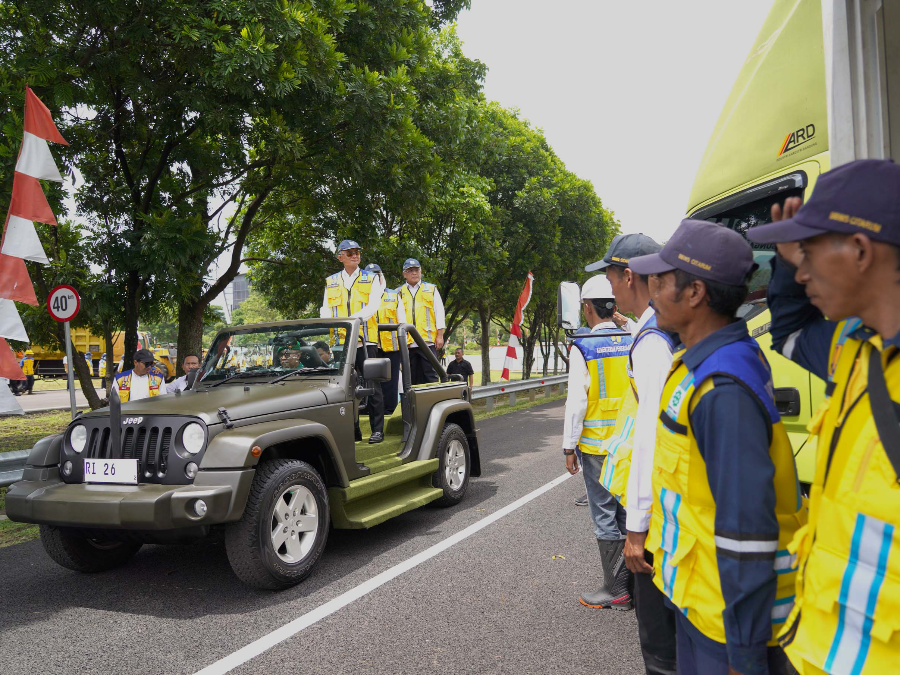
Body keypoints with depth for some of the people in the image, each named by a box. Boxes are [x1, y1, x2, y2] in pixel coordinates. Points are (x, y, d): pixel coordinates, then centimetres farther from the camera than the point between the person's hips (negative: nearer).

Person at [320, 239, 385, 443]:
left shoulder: (371, 279, 9)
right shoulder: (330, 282, 16)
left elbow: (373, 305, -6)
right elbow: (325, 310, 11)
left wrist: (354, 318, -23)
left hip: (365, 340, -3)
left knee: (371, 385, -4)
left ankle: (377, 430, 2)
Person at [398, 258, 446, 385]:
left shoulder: (431, 289, 13)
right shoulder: (399, 293, 14)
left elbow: (439, 312, 9)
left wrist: (440, 335, 0)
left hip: (428, 341, -1)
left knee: (430, 375, -4)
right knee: (412, 378, 6)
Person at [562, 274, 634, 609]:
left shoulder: (582, 348, -11)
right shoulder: (632, 342, 2)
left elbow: (576, 401, -13)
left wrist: (569, 446, -5)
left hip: (596, 444, -5)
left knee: (604, 515, 4)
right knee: (627, 511, 16)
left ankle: (616, 589, 11)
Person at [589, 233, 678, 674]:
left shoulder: (650, 342, -20)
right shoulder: (670, 331, 8)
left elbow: (652, 434, -25)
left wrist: (638, 525, -23)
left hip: (653, 503, -10)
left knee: (657, 625, 3)